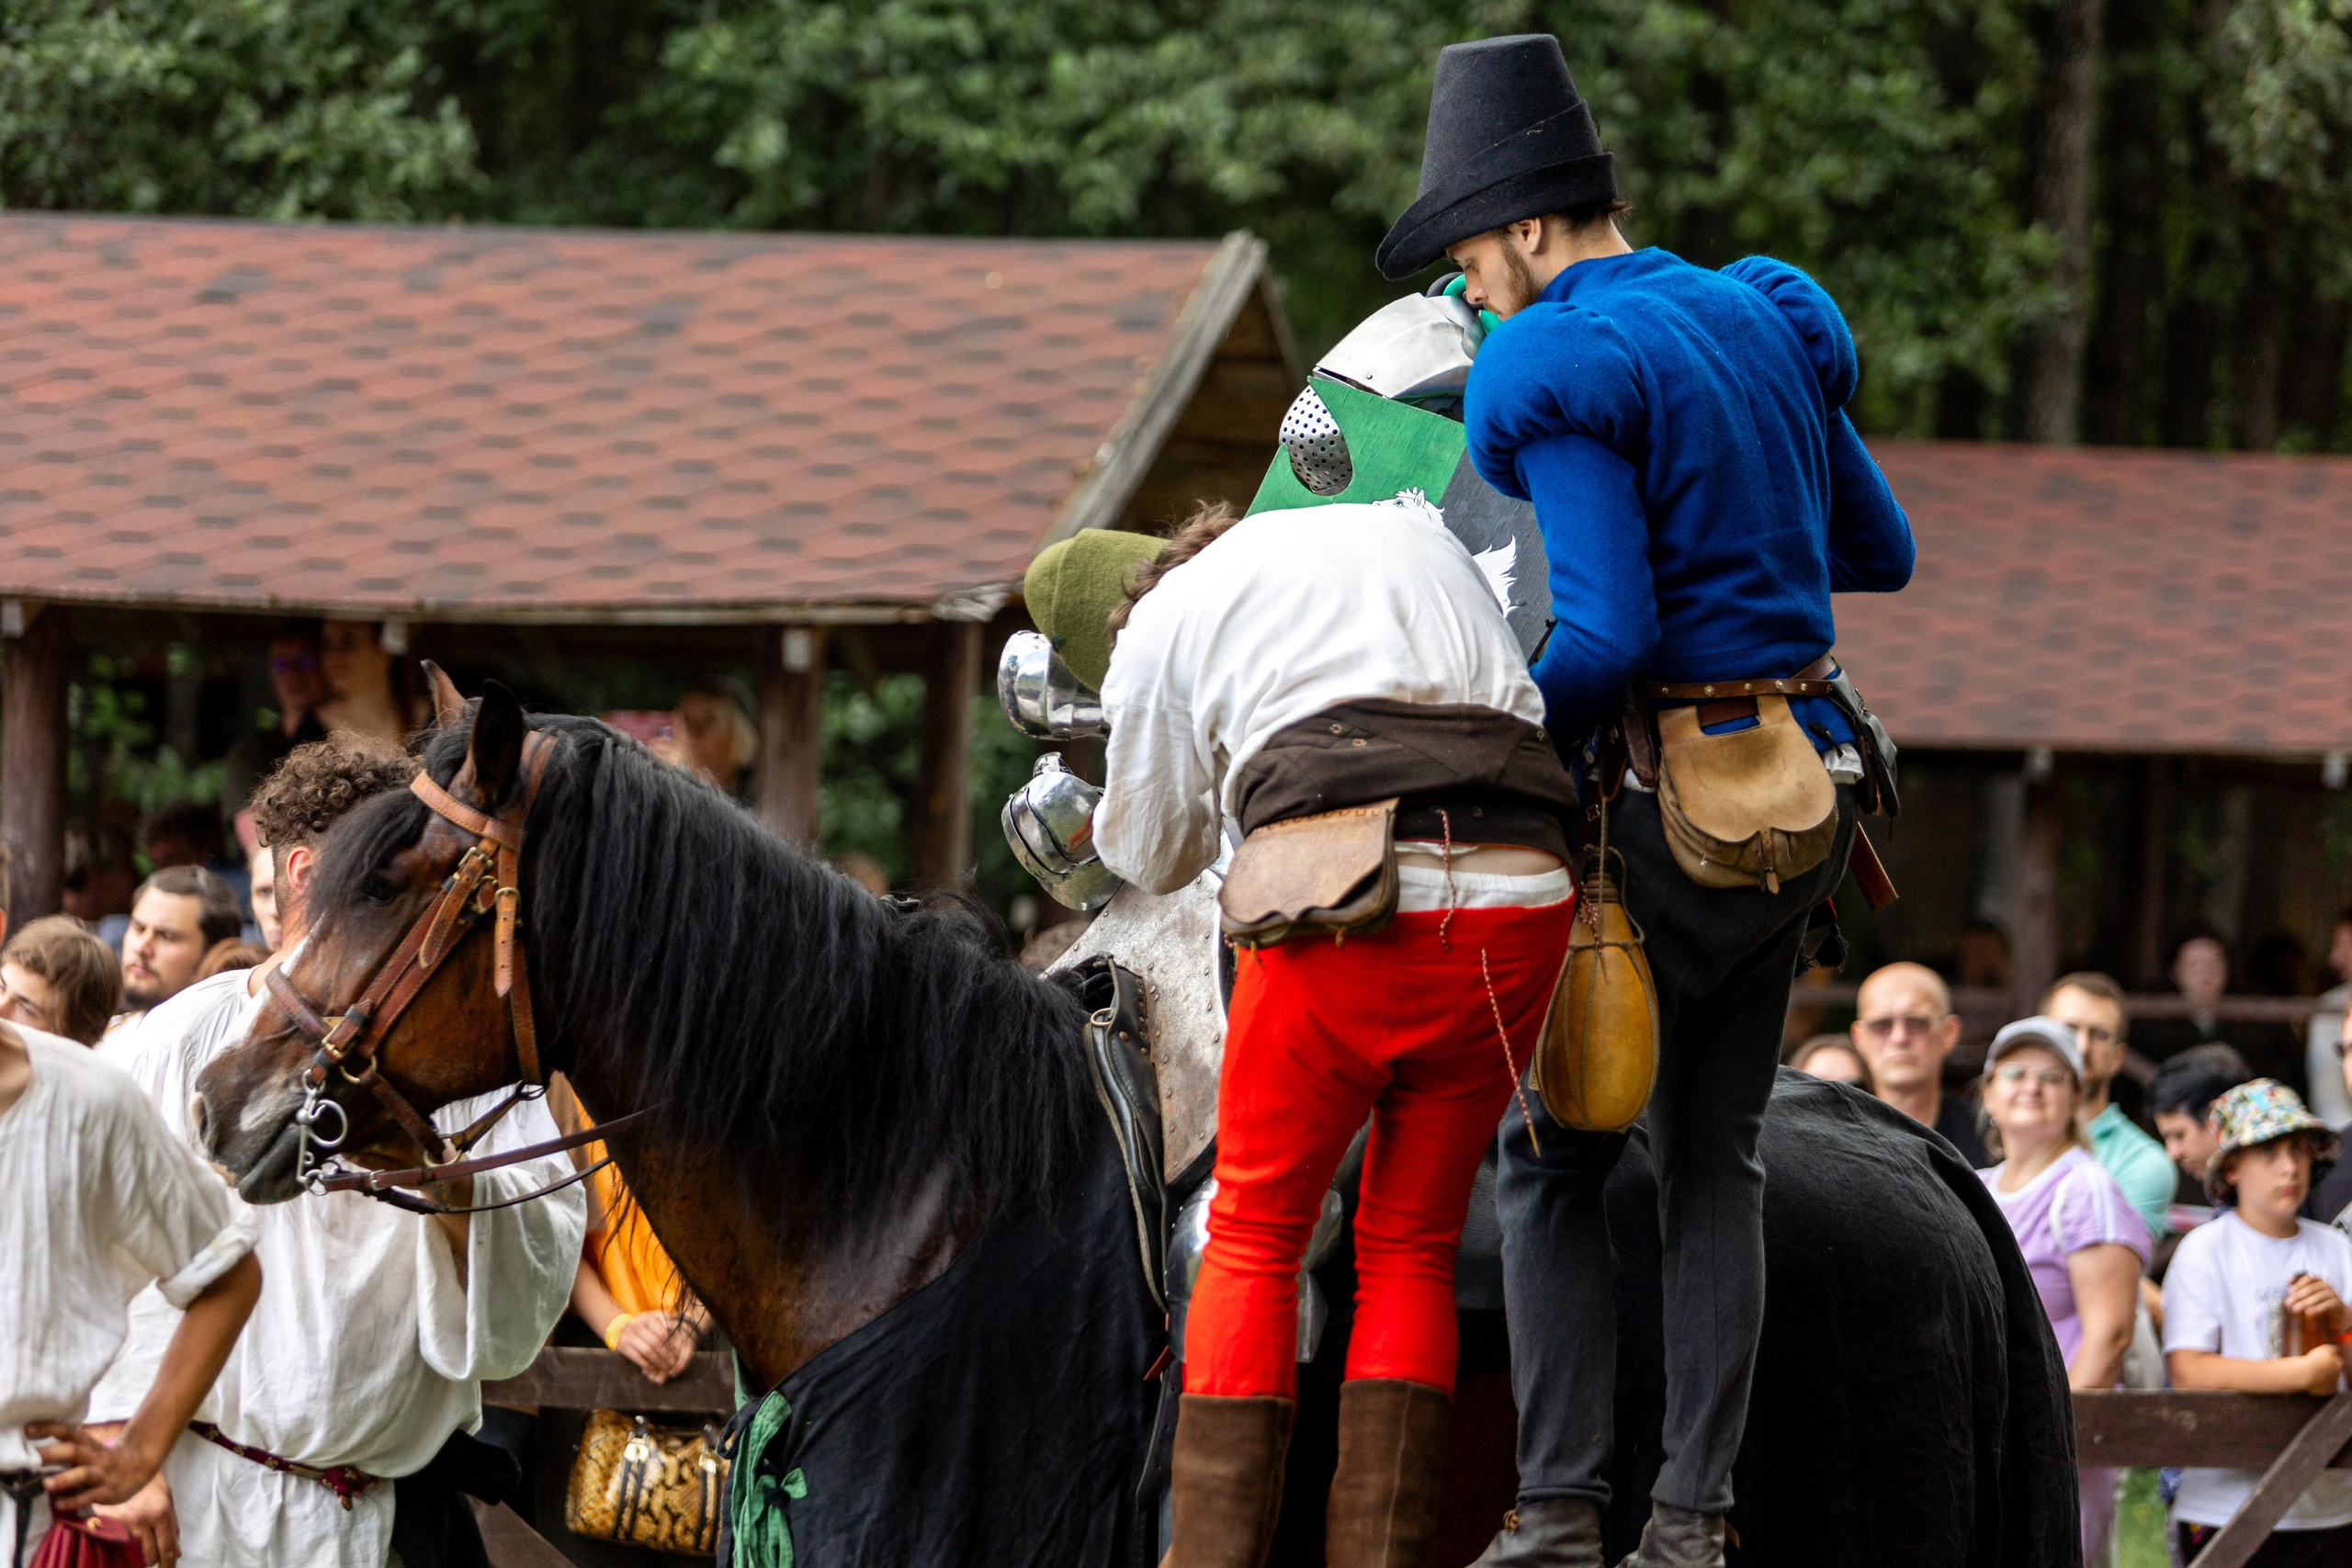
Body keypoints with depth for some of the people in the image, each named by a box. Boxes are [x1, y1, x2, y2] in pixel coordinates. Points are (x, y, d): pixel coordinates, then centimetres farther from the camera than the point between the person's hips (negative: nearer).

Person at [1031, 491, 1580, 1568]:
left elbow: (1149, 855, 27)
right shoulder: (1413, 532, 27)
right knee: (1410, 1249, 14)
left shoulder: (1159, 629, 15)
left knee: (1253, 1236, 12)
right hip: (1520, 895, 4)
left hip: (1344, 897, -4)